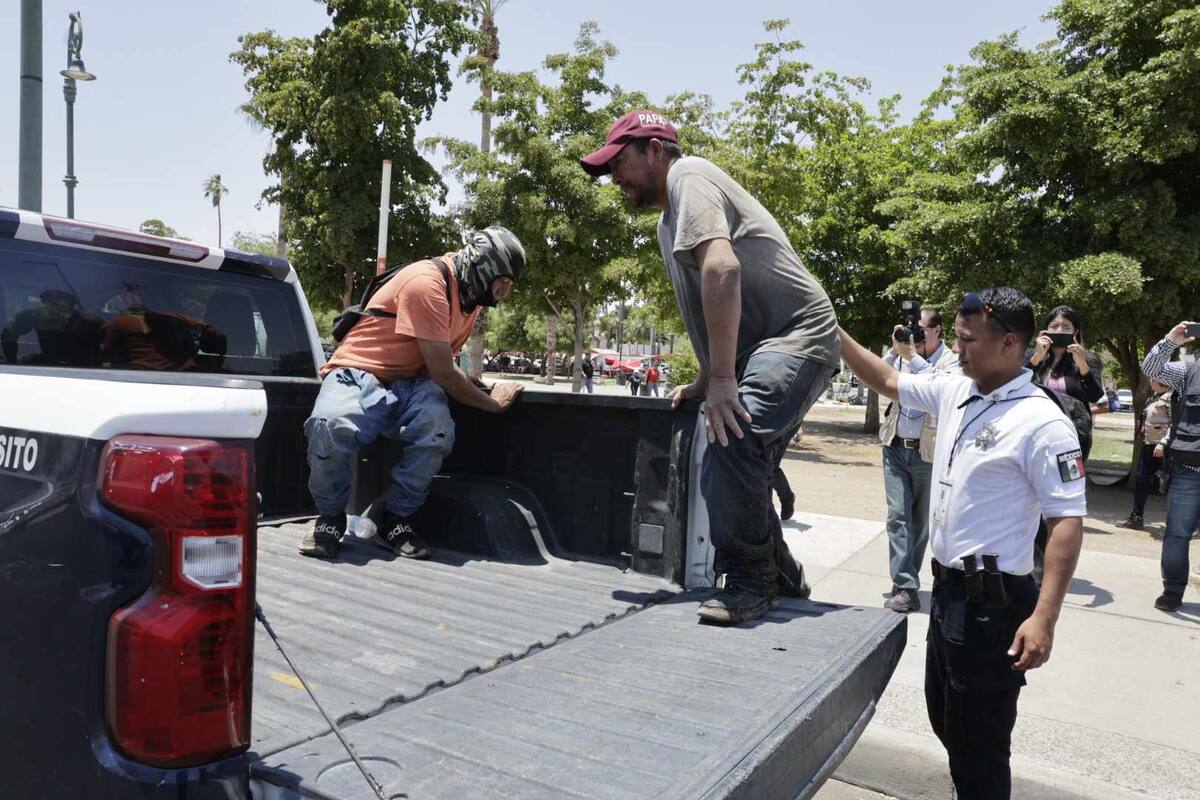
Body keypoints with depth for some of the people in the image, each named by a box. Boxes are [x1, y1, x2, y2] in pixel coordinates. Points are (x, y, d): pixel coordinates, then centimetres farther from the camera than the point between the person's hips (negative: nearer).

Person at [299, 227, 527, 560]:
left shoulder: (469, 294, 8)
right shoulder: (427, 283, -21)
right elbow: (442, 372, -19)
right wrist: (493, 403, -7)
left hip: (410, 383, 6)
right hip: (358, 373, -6)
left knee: (438, 431, -30)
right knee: (330, 429, -39)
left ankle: (397, 519, -7)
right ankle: (330, 516, -8)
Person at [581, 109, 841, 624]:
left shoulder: (687, 176, -8)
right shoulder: (668, 222, 23)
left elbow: (721, 267, -25)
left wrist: (721, 378, -27)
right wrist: (703, 382, 27)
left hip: (797, 334, -11)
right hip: (756, 350, 11)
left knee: (732, 441, -30)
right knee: (728, 474, 10)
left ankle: (750, 580, -16)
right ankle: (780, 576, 27)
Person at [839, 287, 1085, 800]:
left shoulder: (1042, 424, -19)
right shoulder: (952, 392, 3)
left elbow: (1068, 522, -21)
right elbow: (887, 381, 15)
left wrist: (1044, 618, -25)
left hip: (994, 602, -8)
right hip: (948, 587, 8)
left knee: (978, 743, 5)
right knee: (945, 719, 24)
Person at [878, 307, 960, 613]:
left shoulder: (952, 361, -3)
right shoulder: (904, 355, 7)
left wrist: (912, 356, -23)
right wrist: (895, 351, -9)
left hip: (928, 453, -3)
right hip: (896, 447, 3)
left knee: (920, 521, 9)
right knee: (897, 516, -5)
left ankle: (906, 580, 22)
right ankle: (906, 587, -4)